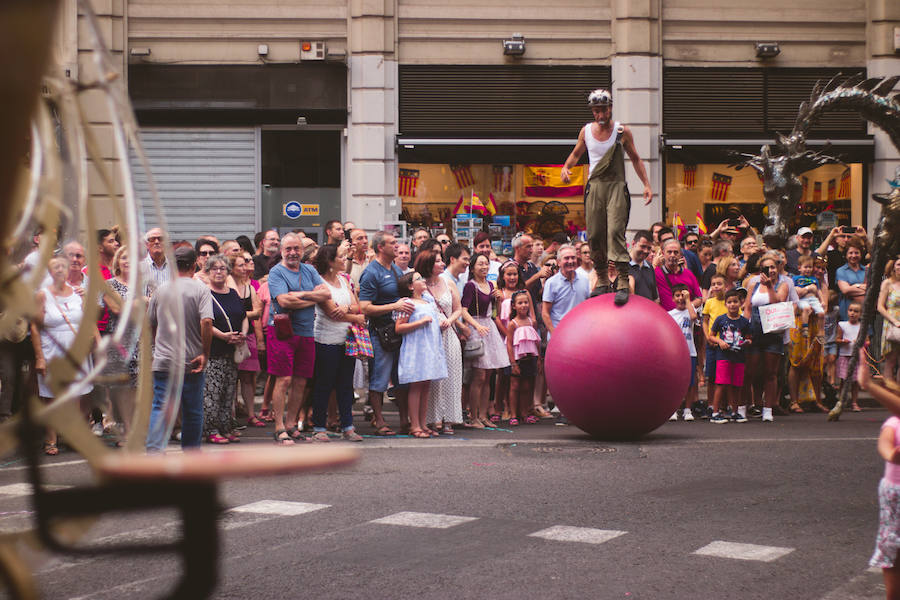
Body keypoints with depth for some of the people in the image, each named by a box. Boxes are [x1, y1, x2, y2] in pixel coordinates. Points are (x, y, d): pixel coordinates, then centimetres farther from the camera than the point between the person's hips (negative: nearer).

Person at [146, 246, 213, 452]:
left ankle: (154, 449, -20)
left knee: (160, 408, -2)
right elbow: (206, 322, -19)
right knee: (193, 411, 10)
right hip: (192, 362, -2)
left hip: (163, 360, 2)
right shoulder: (200, 289, -5)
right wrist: (205, 354, -12)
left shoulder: (161, 289, 5)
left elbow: (150, 323, 13)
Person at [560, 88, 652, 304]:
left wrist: (647, 184, 1)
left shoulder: (622, 131, -1)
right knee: (594, 235, 2)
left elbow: (635, 159, 8)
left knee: (615, 231, -17)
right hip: (594, 187, 3)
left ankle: (623, 283, -20)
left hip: (616, 186, -3)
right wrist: (566, 167, 1)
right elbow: (576, 153, 22)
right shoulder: (586, 131, 6)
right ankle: (602, 281, 16)